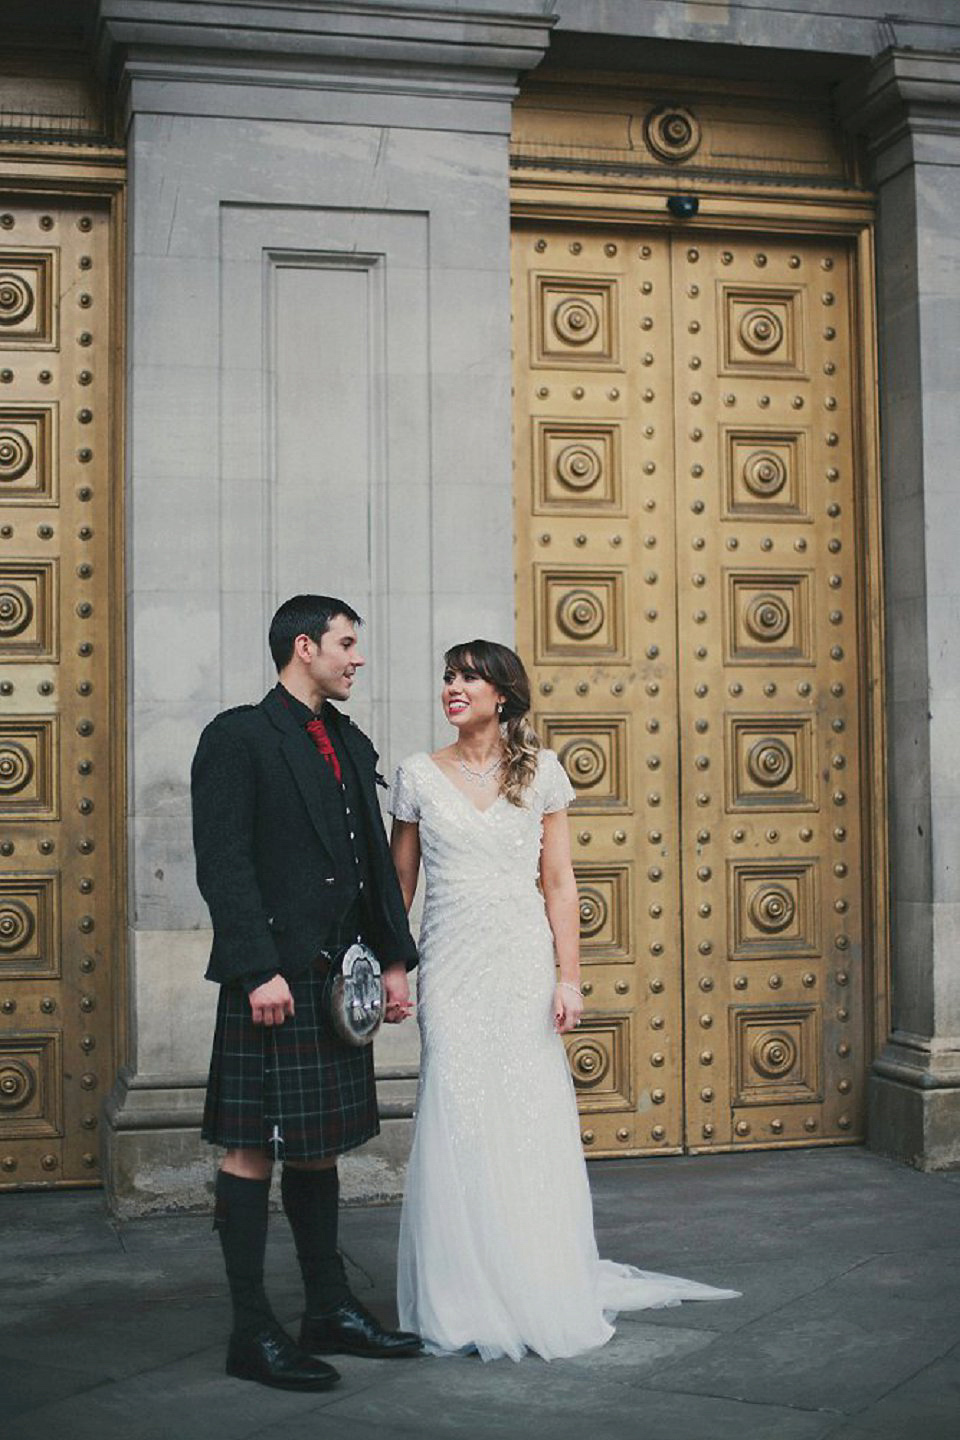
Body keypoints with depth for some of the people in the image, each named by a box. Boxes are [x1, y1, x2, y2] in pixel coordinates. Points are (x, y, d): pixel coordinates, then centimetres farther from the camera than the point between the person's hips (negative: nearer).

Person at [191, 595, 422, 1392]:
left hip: (338, 980, 8)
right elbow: (223, 863, -14)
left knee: (317, 1145, 15)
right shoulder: (237, 737, -7)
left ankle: (330, 1309, 24)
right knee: (254, 1149, -1)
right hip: (273, 980, -8)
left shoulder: (352, 745, 16)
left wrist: (394, 959, 12)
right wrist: (259, 970, -20)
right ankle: (253, 1332, 6)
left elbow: (376, 861, 18)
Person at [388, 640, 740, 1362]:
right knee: (458, 1128, -2)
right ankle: (468, 1303, 10)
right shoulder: (420, 776, 5)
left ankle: (546, 1295, 17)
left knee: (534, 1125, 1)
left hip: (524, 963, 0)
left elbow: (559, 881, 3)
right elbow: (399, 881, 9)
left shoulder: (540, 771, 4)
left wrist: (568, 977, -3)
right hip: (451, 966, 0)